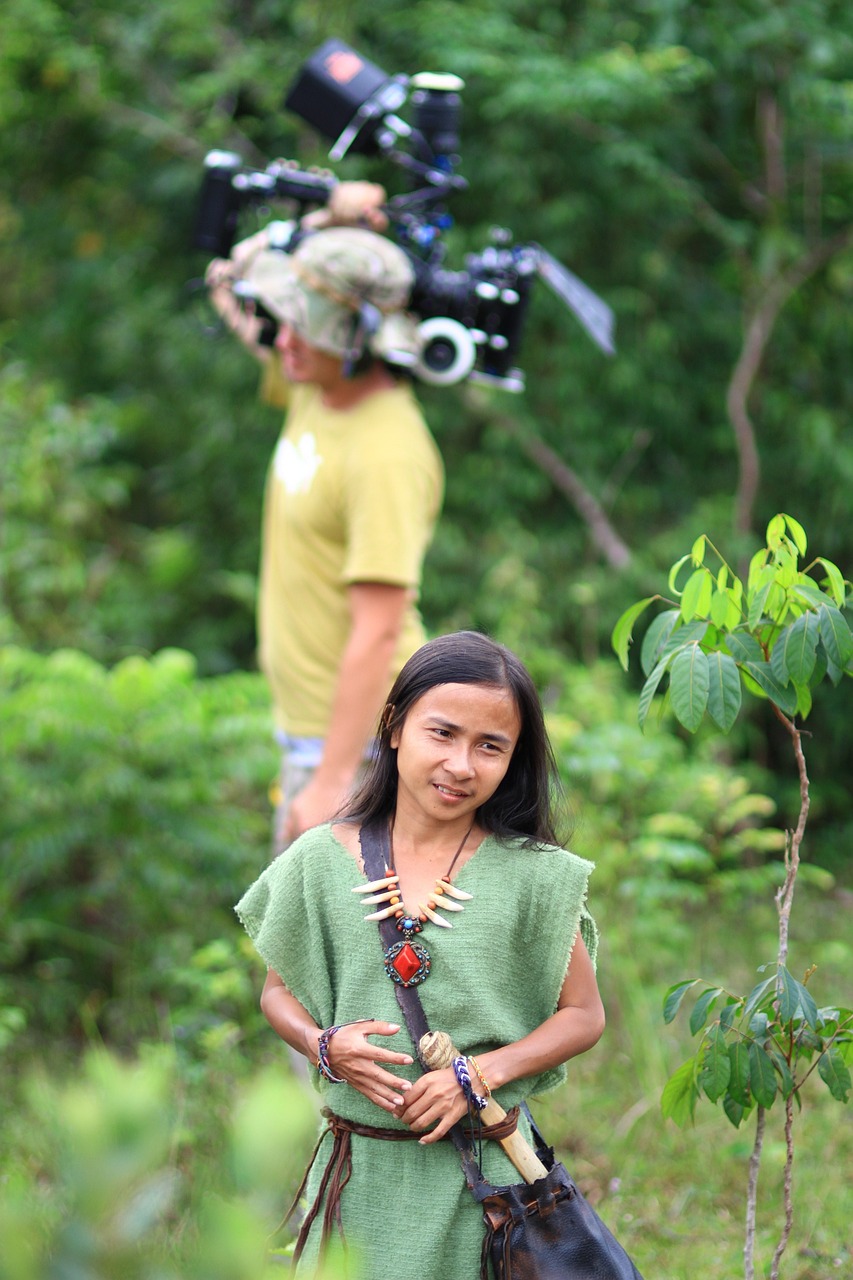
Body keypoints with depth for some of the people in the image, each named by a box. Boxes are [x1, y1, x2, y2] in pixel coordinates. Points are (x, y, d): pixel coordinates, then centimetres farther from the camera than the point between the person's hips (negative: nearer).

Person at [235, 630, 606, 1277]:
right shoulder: (321, 861, -2)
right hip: (359, 1169, 1)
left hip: (481, 1172, -1)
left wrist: (482, 1072, -14)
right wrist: (325, 1046, -12)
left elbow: (583, 1015, 0)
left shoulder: (532, 876, -5)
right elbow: (279, 989, 9)